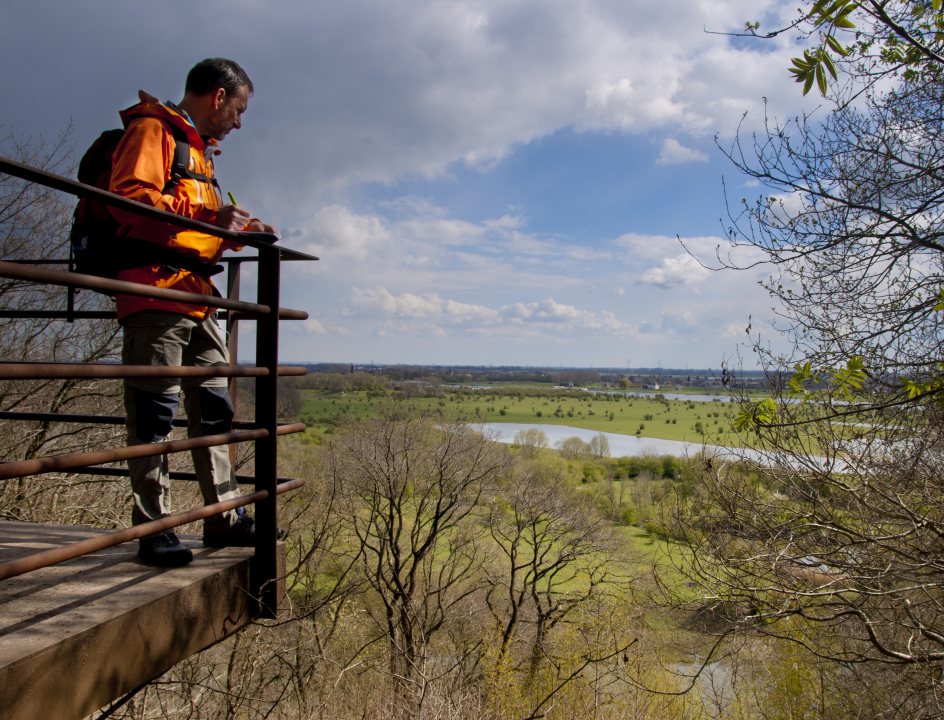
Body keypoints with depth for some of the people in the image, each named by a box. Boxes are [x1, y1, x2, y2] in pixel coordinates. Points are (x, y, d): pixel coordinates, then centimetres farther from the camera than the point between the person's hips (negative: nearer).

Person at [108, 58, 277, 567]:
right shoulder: (153, 129, -1)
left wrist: (238, 232, 17)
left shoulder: (199, 149, 28)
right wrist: (205, 215, -22)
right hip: (155, 293, -10)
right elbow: (128, 198, -17)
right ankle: (152, 529, -2)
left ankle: (224, 517, 16)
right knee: (154, 411, -7)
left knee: (213, 408, 9)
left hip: (196, 298, 10)